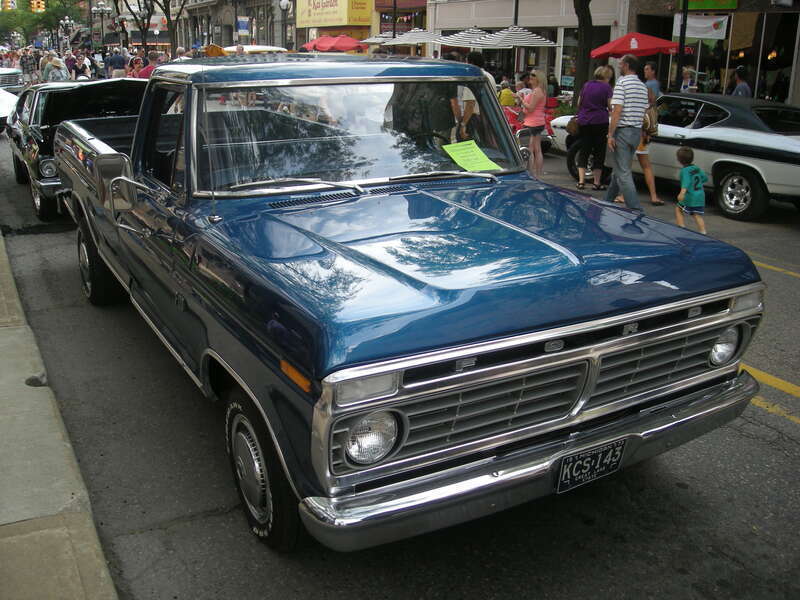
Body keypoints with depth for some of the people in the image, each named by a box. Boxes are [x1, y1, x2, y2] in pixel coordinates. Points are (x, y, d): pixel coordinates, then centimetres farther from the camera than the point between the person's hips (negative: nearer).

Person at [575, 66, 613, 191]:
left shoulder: (586, 85, 10)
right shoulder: (606, 87, -3)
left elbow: (578, 103, 15)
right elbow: (610, 106, -7)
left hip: (583, 121, 4)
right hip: (600, 122, -4)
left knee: (584, 151, 8)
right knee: (599, 152, 5)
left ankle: (581, 181, -1)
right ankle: (597, 182, 6)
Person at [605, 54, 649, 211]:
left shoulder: (622, 83, -11)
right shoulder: (643, 86, 14)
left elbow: (617, 111, -17)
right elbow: (643, 113, 16)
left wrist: (610, 134, -16)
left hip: (622, 131, -8)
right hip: (637, 132, 8)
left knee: (623, 173, -8)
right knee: (619, 169, 19)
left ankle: (636, 210, -14)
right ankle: (607, 202, 30)